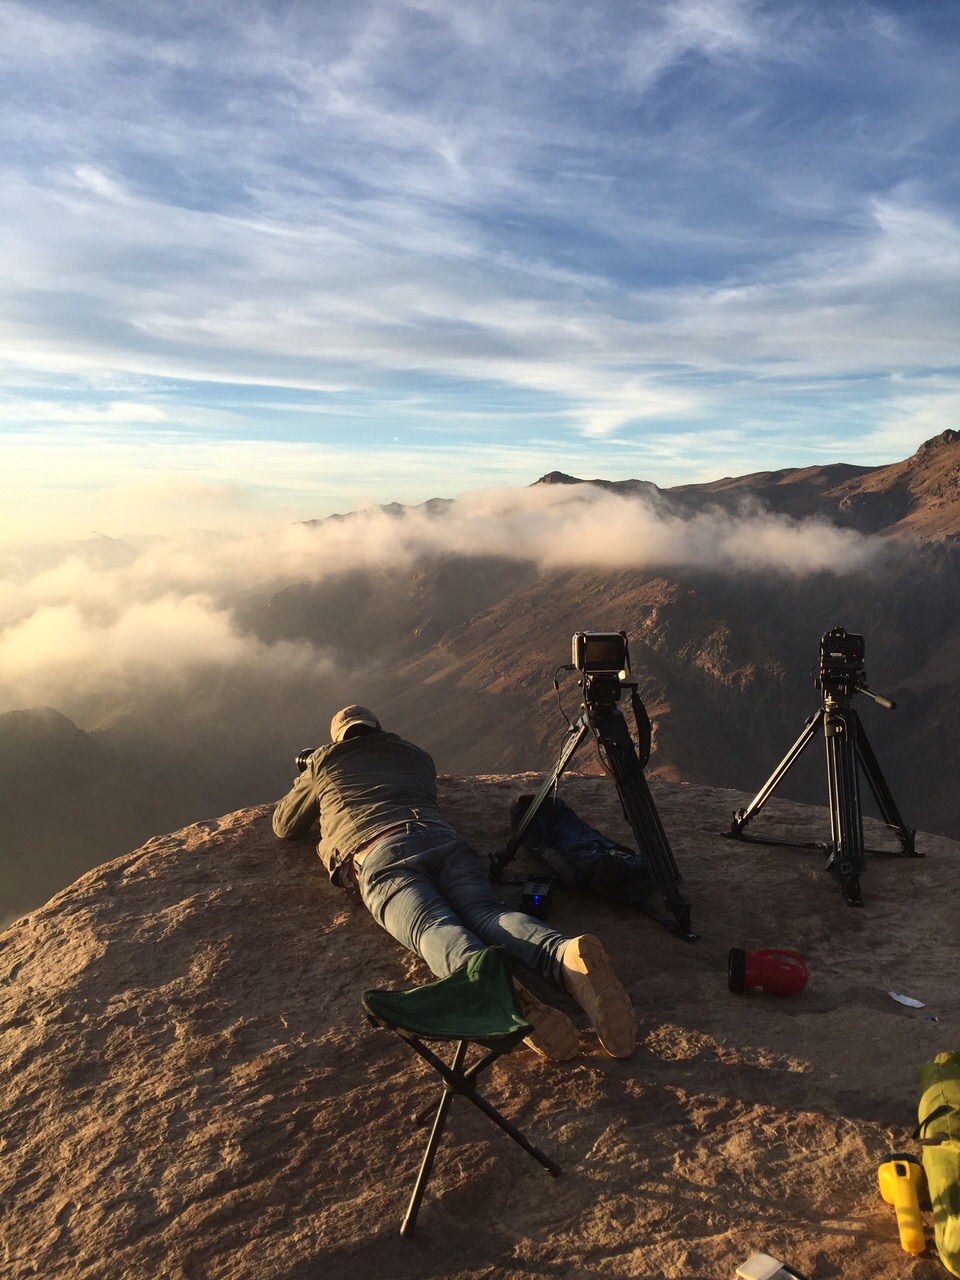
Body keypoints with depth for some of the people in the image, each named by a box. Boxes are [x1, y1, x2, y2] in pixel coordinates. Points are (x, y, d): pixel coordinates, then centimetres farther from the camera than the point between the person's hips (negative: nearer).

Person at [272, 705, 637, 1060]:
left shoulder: (322, 763, 31)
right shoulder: (415, 755, 39)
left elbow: (284, 826, 43)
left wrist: (309, 795, 63)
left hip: (376, 854, -3)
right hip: (444, 838, 3)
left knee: (433, 926, -27)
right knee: (487, 912, -20)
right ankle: (566, 956, -53)